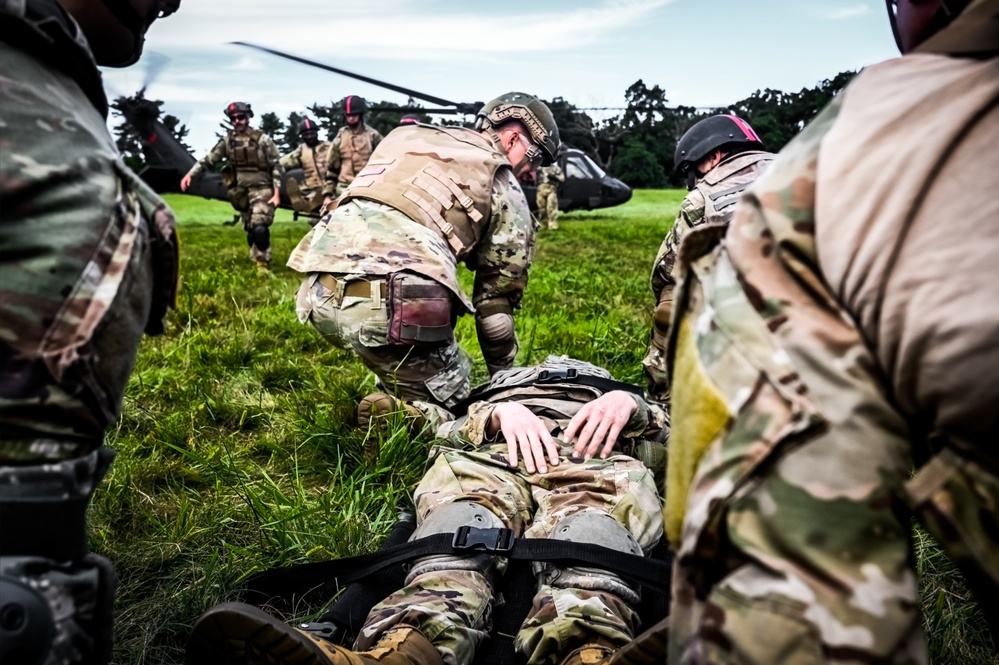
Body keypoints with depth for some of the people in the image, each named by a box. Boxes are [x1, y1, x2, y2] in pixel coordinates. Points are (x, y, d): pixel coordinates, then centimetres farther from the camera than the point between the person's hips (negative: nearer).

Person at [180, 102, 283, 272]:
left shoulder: (262, 139, -4)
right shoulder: (227, 140, 7)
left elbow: (276, 167, -5)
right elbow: (209, 159, 6)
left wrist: (276, 193, -11)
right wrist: (190, 173, -7)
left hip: (261, 189, -5)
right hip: (240, 192, 5)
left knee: (259, 228, -19)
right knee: (250, 230, 12)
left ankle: (263, 263, -7)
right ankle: (257, 259, 27)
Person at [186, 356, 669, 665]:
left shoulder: (616, 398, 46)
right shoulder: (499, 388, 46)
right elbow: (446, 434, 25)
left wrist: (629, 404, 6)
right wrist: (499, 412, 4)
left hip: (597, 464, -1)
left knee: (585, 567, -39)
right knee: (455, 565, -36)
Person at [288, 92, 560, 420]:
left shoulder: (405, 135, 28)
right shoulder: (504, 187, 14)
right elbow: (497, 295, 15)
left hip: (319, 293, 7)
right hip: (392, 303, -6)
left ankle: (395, 399, 12)